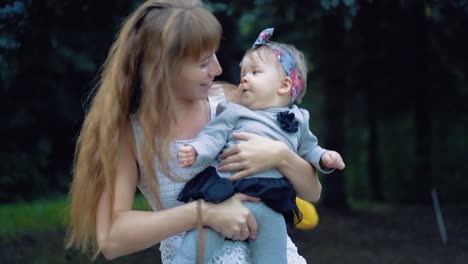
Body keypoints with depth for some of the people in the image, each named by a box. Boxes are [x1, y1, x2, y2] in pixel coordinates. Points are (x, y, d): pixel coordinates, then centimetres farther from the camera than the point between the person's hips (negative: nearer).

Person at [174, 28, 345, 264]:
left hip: (268, 200, 1)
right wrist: (196, 151, -18)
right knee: (201, 237, -12)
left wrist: (324, 158, 10)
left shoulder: (297, 120, 18)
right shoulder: (234, 112, 11)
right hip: (223, 188, -1)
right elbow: (213, 137, 1)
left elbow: (307, 149, 30)